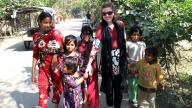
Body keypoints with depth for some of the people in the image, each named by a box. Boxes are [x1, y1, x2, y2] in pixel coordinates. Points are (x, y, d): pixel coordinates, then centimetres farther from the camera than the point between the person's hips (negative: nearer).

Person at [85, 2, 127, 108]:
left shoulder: (120, 24, 1)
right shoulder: (101, 27, -9)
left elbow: (124, 41, 11)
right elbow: (96, 45, -18)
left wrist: (126, 59, 13)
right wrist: (89, 63, -26)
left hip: (120, 59, 3)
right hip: (107, 61, -2)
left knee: (119, 86, 11)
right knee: (108, 86, 7)